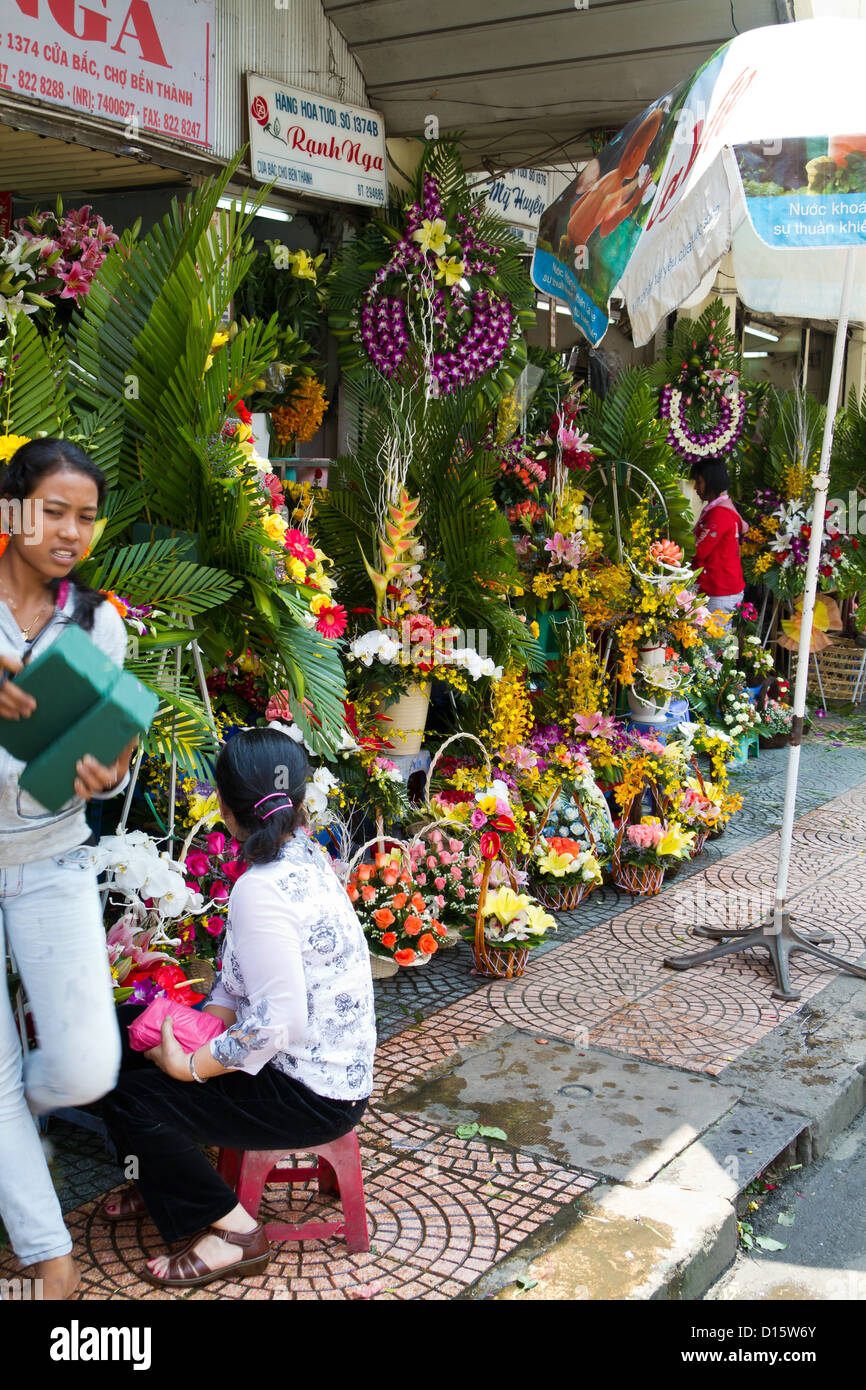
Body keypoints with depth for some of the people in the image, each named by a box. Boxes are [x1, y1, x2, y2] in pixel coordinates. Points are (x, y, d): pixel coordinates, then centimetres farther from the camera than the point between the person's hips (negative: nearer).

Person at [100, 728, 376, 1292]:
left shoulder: (261, 889, -27)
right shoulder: (309, 857, 2)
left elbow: (277, 1022, -30)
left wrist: (189, 1067, -17)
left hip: (315, 1096, -9)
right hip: (336, 1069, 9)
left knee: (130, 1097, -8)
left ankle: (232, 1231, 5)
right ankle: (170, 1178, 33)